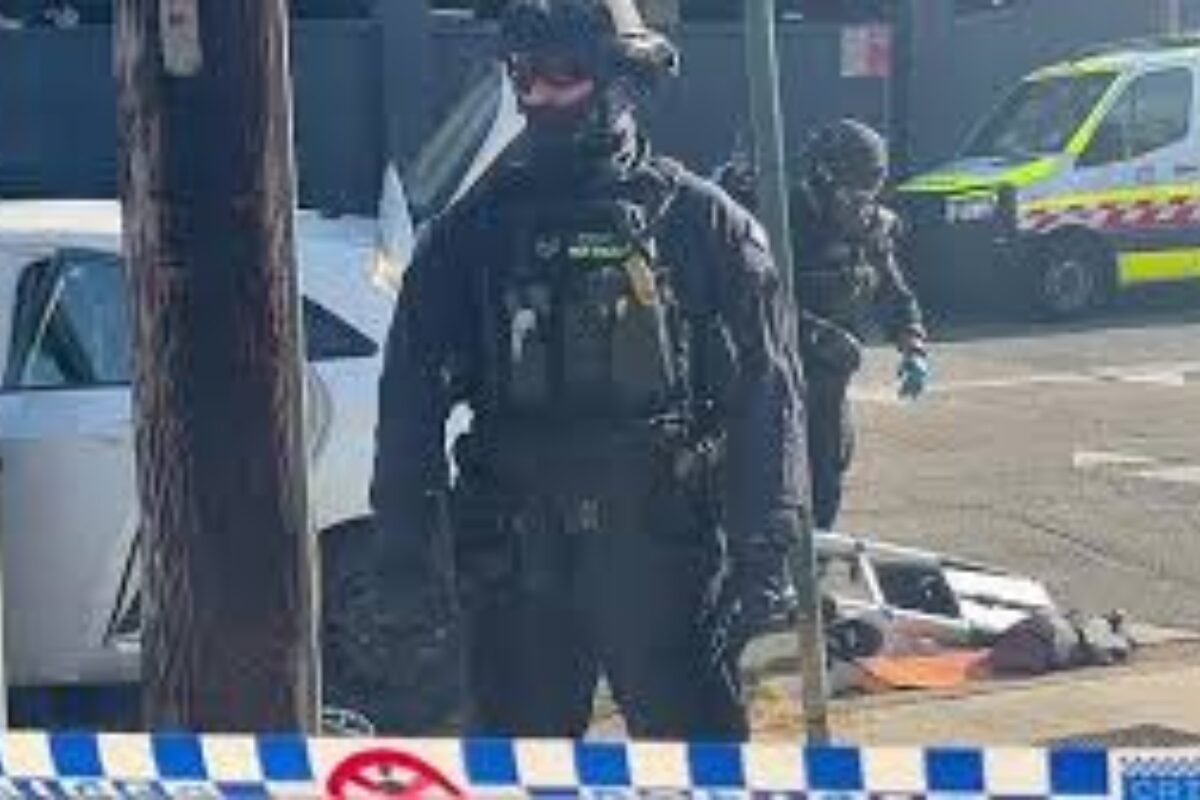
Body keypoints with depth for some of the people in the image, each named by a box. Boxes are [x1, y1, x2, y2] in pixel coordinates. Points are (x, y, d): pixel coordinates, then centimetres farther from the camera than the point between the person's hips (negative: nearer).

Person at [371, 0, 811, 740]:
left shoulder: (700, 222, 0)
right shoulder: (478, 228, 7)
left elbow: (767, 395, -4)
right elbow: (413, 388, 8)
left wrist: (767, 547, -11)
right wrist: (407, 528, 1)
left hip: (664, 551, -2)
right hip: (513, 560, 3)